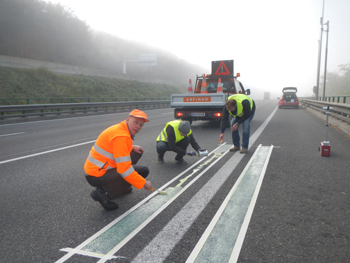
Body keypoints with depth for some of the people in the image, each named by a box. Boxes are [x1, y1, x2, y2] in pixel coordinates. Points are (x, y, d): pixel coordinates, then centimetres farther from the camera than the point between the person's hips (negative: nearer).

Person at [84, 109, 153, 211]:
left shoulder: (119, 129, 7)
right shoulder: (121, 136, -24)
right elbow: (124, 169, -27)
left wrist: (132, 147, 8)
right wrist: (143, 183, -18)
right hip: (97, 176, -10)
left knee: (137, 153, 15)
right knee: (143, 170, -14)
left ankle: (120, 186, 22)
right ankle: (103, 193, -11)